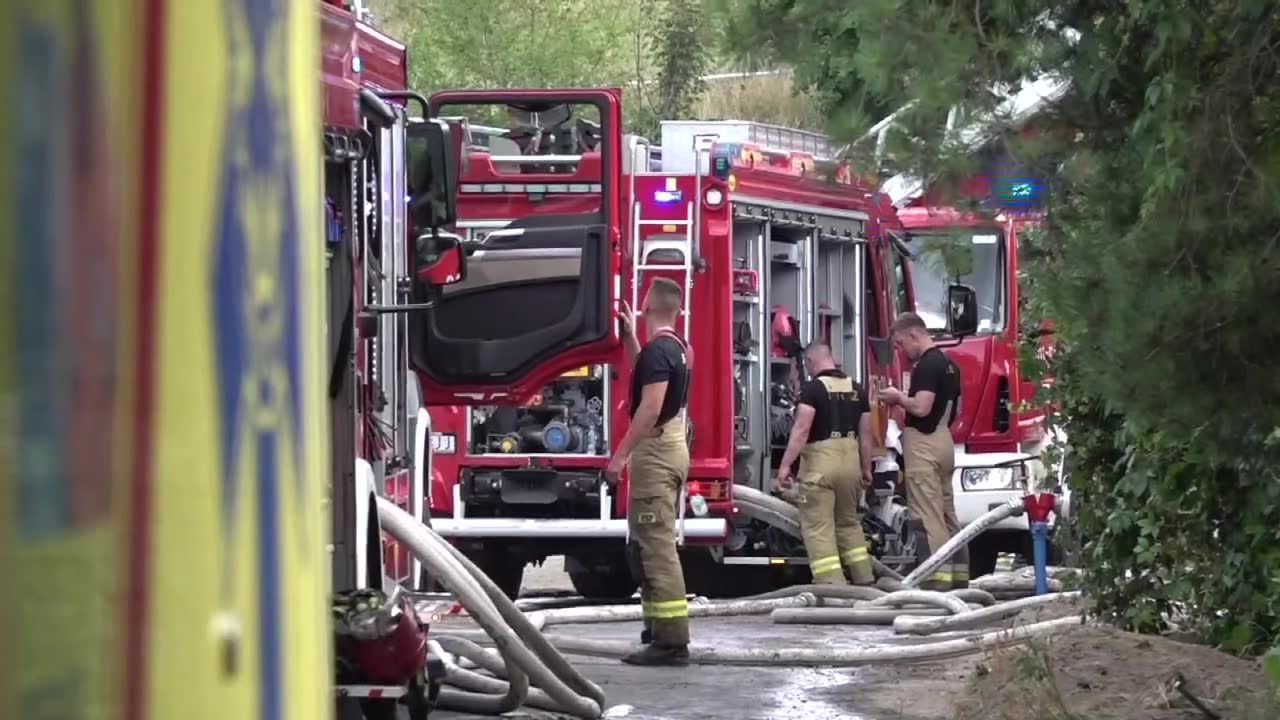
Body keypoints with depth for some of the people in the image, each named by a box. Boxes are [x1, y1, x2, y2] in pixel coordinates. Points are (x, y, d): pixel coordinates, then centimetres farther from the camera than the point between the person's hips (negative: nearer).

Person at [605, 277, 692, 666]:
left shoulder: (658, 349, -16)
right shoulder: (676, 347, 15)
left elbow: (650, 407, -23)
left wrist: (620, 454, -21)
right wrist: (629, 336, 31)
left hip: (656, 450, -10)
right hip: (672, 447, 10)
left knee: (656, 546, -12)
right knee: (648, 545, 17)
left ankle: (670, 641, -16)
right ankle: (661, 629, 22)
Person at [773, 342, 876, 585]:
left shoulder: (812, 388, -10)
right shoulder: (857, 390, 10)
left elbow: (801, 430, -18)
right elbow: (865, 433, 12)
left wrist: (785, 465, -17)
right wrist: (866, 468, 21)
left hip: (820, 462, -7)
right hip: (850, 462, 7)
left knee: (818, 527, -3)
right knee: (849, 522, 22)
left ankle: (831, 583, -11)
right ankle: (864, 578, 23)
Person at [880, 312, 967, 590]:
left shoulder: (927, 364, -15)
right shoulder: (948, 363, 15)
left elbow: (921, 407, -25)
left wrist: (898, 398, -7)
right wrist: (905, 398, 20)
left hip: (924, 443, -10)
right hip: (945, 440, 10)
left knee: (927, 515, -9)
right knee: (947, 512, 13)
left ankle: (937, 578, -13)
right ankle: (959, 575, 14)